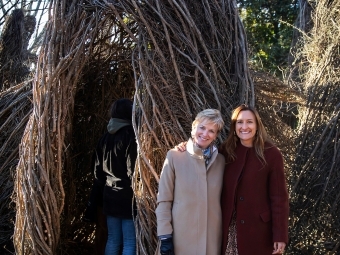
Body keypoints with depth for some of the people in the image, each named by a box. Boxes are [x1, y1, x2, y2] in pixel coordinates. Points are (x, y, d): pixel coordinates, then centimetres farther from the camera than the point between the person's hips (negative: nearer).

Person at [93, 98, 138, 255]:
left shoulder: (106, 137, 7)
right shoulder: (130, 136, -14)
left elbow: (98, 170, 12)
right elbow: (133, 170, -16)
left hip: (110, 195, 7)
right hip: (127, 195, -7)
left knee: (113, 240, 14)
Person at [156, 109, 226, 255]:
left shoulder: (220, 161, 5)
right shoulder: (175, 156, -6)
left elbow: (222, 199, 11)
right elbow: (164, 199, -5)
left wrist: (225, 233, 7)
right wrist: (165, 236, -9)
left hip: (212, 236, 3)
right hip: (182, 236, -3)